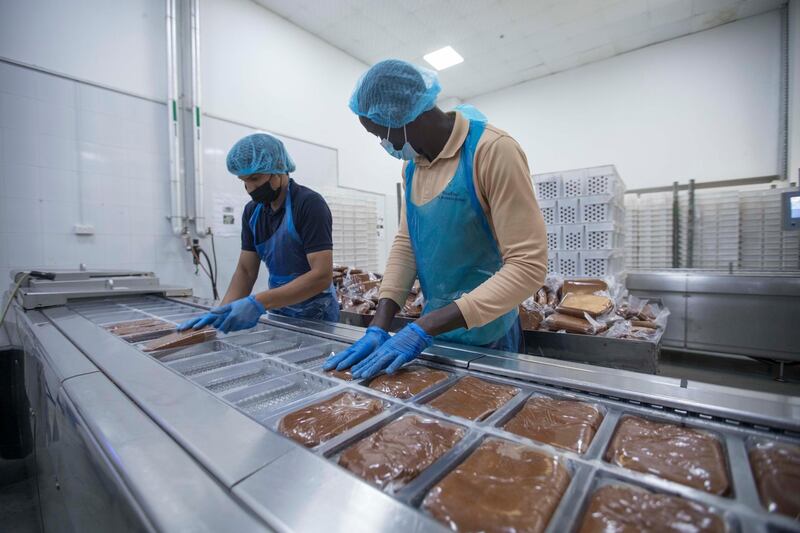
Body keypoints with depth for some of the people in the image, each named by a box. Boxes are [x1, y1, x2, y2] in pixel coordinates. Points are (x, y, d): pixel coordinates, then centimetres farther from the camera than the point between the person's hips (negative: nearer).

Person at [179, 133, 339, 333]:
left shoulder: (309, 204, -19)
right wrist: (221, 311, -13)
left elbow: (322, 275, -27)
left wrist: (259, 303, -31)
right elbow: (245, 270, 3)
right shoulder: (252, 211, 1)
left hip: (315, 317, -5)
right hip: (279, 314, 6)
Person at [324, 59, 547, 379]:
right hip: (433, 328, 6)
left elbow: (528, 266, -24)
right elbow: (405, 244, 1)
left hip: (485, 336, -6)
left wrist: (424, 328, -27)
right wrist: (378, 326, -11)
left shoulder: (493, 150, -20)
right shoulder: (412, 164, 2)